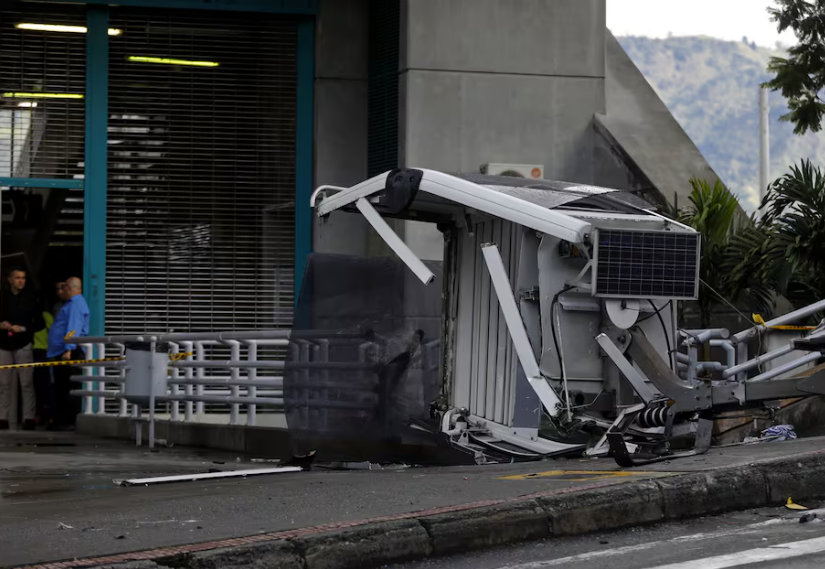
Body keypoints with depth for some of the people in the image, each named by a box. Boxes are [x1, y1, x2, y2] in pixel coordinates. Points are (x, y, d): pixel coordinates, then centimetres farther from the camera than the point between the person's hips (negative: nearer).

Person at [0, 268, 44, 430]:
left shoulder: (30, 299, 3)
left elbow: (39, 323, 2)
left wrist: (23, 328, -12)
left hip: (23, 345, -2)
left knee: (26, 383, -5)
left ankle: (29, 418, -5)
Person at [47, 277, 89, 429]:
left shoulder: (76, 304, -10)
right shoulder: (73, 303, 22)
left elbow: (74, 329, -21)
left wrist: (68, 350, -29)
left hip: (69, 354, -11)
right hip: (60, 354, 11)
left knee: (68, 389, -11)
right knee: (60, 389, 10)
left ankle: (70, 421, -12)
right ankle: (60, 421, 12)